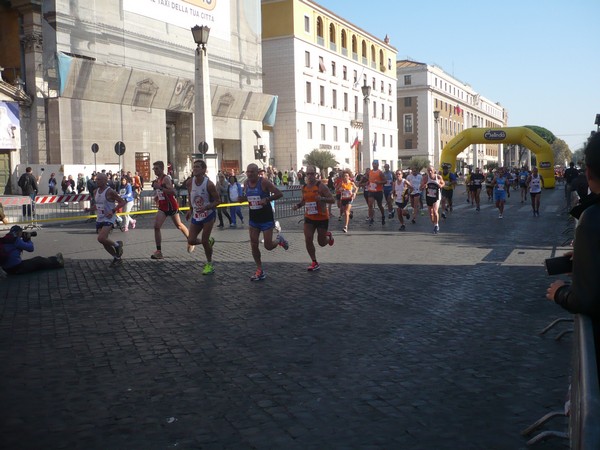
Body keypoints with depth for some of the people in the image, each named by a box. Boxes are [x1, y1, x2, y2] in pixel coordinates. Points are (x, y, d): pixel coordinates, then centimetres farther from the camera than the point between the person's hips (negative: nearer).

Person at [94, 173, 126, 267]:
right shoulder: (96, 191, 9)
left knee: (101, 239, -23)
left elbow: (122, 202, -13)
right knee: (104, 241, 6)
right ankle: (117, 258, 20)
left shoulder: (110, 191, -14)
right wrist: (96, 210, 9)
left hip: (108, 219, -8)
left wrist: (113, 211, -23)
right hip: (99, 219, 8)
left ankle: (117, 245, 5)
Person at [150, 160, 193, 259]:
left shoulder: (166, 178, -17)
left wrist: (160, 187, -35)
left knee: (179, 226, 13)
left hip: (171, 206, -7)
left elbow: (173, 192, -31)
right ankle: (159, 252, -10)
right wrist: (156, 196, 11)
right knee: (156, 227, -11)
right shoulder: (157, 180, 9)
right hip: (162, 207, 7)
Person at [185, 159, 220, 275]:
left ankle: (209, 264, 16)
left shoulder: (209, 184, -20)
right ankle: (209, 241, 31)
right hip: (196, 215, 5)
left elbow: (218, 200, -15)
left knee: (204, 241, -5)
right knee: (191, 241, 0)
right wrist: (190, 210, 11)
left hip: (208, 214, -5)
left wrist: (206, 207, -29)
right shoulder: (190, 182, -5)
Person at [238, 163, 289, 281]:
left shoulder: (264, 181, -16)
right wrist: (242, 199, -3)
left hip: (266, 217, -5)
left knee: (268, 246, -2)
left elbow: (279, 194, -17)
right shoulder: (246, 183, 1)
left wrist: (267, 199, -30)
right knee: (254, 245, 1)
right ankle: (260, 271, 14)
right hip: (253, 218, 5)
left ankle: (279, 240, 33)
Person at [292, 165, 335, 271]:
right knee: (308, 240, -8)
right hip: (309, 218, 5)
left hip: (322, 218, -4)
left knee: (321, 243, 5)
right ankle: (314, 263, 6)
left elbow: (332, 200, -16)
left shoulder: (321, 186, -15)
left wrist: (322, 199, -35)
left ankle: (329, 236, 42)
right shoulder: (304, 187, 3)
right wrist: (298, 206, 0)